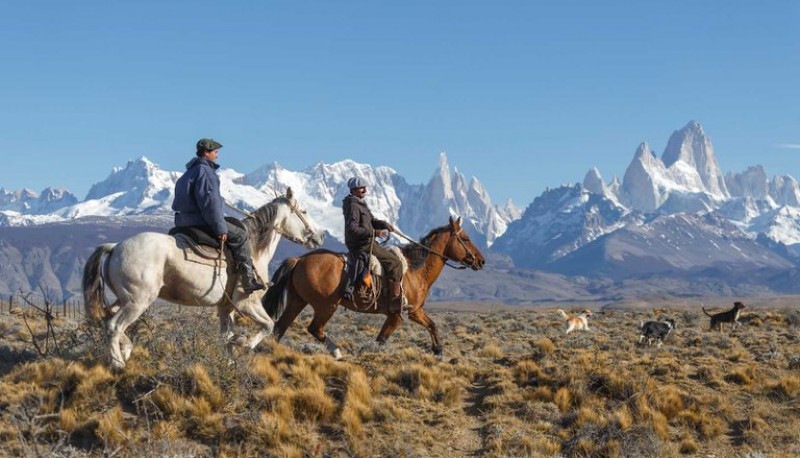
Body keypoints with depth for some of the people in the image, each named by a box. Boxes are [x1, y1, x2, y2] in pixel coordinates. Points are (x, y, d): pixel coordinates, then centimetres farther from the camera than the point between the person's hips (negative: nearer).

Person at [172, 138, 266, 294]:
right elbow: (211, 203, -20)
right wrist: (221, 228, -19)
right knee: (241, 236, -6)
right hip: (201, 222, -10)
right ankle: (249, 280, -11)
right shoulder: (205, 172, -13)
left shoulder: (189, 172, 19)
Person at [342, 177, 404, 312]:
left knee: (393, 254, 24)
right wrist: (375, 232, -28)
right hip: (361, 245, -11)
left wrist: (384, 224, 0)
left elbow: (371, 220, 20)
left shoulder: (360, 203, 14)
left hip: (365, 242, 11)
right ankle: (395, 302, -20)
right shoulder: (353, 206, -18)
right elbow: (352, 229, -27)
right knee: (394, 262, -16)